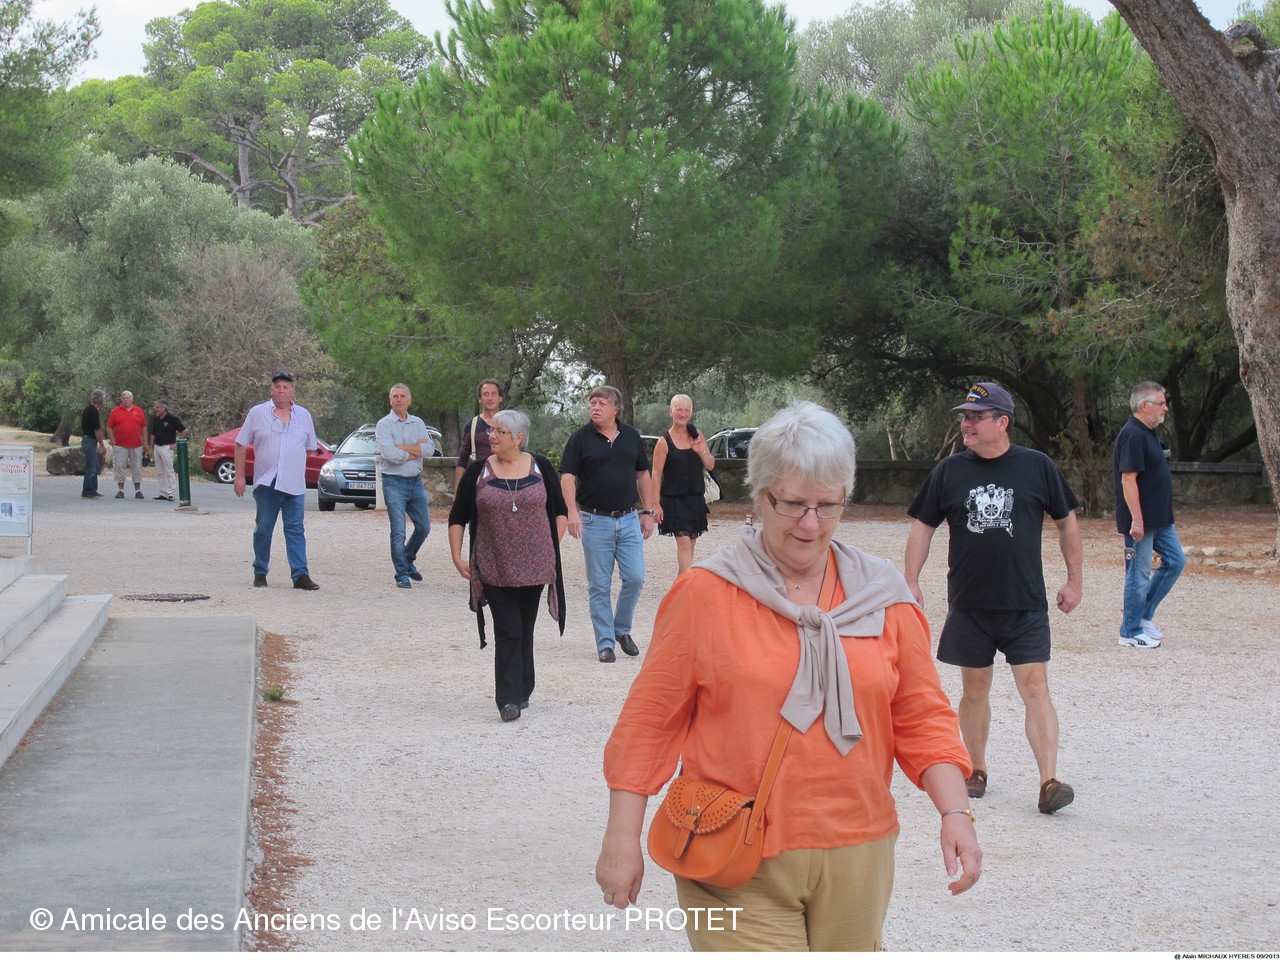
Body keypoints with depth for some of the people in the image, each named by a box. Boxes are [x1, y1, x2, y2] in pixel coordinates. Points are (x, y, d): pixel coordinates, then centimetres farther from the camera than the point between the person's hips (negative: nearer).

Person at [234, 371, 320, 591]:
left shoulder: (303, 415, 10)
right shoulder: (257, 413, 5)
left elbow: (310, 448, 18)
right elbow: (241, 445, 6)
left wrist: (294, 461, 8)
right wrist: (239, 476, 1)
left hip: (294, 484, 1)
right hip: (265, 482, -1)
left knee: (295, 529, -3)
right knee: (263, 529, 6)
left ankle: (300, 575, -6)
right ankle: (260, 573, 16)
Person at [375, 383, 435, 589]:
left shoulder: (418, 423, 10)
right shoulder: (384, 425, -4)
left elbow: (430, 449, -6)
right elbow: (389, 454, -20)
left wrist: (402, 447, -14)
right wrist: (416, 450, -9)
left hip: (415, 481, 5)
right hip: (394, 483, -5)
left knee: (423, 527, 12)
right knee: (398, 532, -6)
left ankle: (408, 560, 34)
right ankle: (402, 574, 0)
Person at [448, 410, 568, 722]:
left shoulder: (540, 468, 3)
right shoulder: (478, 472, 2)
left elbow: (560, 511, 12)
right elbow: (457, 518, 7)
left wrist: (551, 548, 4)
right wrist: (457, 557, -1)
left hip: (533, 567, 1)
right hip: (494, 568, -1)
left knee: (524, 632, 10)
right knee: (507, 633, -9)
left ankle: (521, 692, 22)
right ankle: (508, 699, -12)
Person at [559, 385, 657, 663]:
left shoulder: (631, 436, 8)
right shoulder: (581, 438, -2)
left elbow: (643, 475, 15)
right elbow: (567, 476, -7)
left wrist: (648, 511, 11)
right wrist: (572, 511, -20)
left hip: (628, 519, 3)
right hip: (595, 521, -3)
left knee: (635, 578, -3)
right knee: (599, 586, 1)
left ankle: (622, 629, 19)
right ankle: (605, 643, 10)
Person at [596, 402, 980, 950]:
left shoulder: (883, 596, 6)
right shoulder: (704, 592, -3)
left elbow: (922, 719, 10)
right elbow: (650, 720, 0)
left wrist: (954, 811, -4)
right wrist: (622, 837, -2)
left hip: (854, 860, 4)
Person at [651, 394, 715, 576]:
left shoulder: (697, 436, 7)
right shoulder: (664, 442, -6)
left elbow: (710, 466, 9)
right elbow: (656, 475, -7)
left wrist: (701, 451, -12)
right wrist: (656, 504, -11)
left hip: (695, 499, 5)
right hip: (673, 500, -5)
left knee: (688, 543, 10)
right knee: (684, 542, -15)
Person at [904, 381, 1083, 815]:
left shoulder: (1038, 467, 0)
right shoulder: (950, 471, 4)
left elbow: (1067, 521, 10)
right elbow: (922, 527, 10)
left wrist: (1075, 579, 9)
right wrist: (911, 582, 2)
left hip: (1025, 604, -2)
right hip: (968, 604, 2)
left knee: (1036, 688, -9)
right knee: (974, 689, 11)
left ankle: (1049, 783, -11)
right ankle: (976, 771, 26)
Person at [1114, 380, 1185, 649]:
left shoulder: (1148, 433, 14)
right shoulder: (1133, 435, -18)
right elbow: (1128, 479, -23)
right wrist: (1136, 520, -25)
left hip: (1160, 519, 10)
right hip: (1141, 521, -10)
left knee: (1175, 561, 12)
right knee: (1139, 574, -2)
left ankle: (1144, 616, 20)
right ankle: (1131, 633, 8)